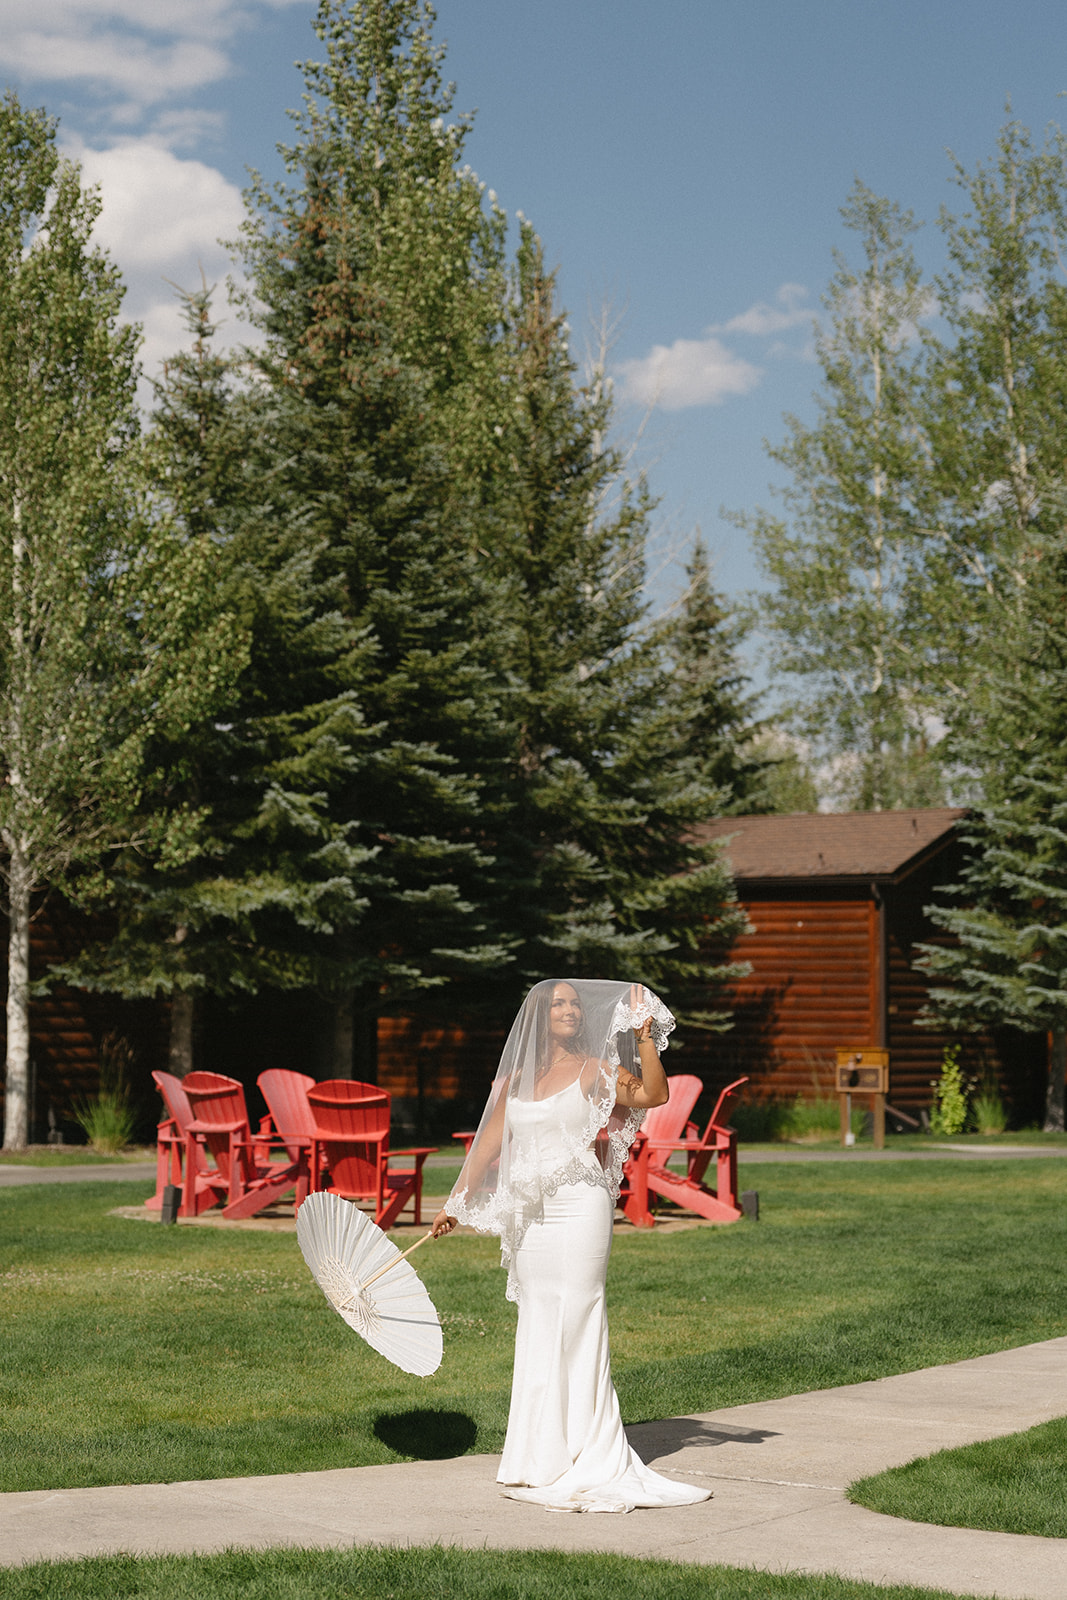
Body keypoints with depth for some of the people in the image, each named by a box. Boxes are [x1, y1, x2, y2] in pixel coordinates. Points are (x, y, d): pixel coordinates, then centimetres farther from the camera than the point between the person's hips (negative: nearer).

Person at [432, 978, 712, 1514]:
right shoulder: (517, 1078, 13)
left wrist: (645, 1034, -21)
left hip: (578, 1207, -5)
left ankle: (584, 1461, -3)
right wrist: (455, 1204, 22)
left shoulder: (594, 1071, 0)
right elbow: (488, 1144, 20)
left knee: (576, 1322, -7)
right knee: (536, 1325, 8)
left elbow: (653, 1093, -16)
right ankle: (540, 1462, 15)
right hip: (526, 1212, 5)